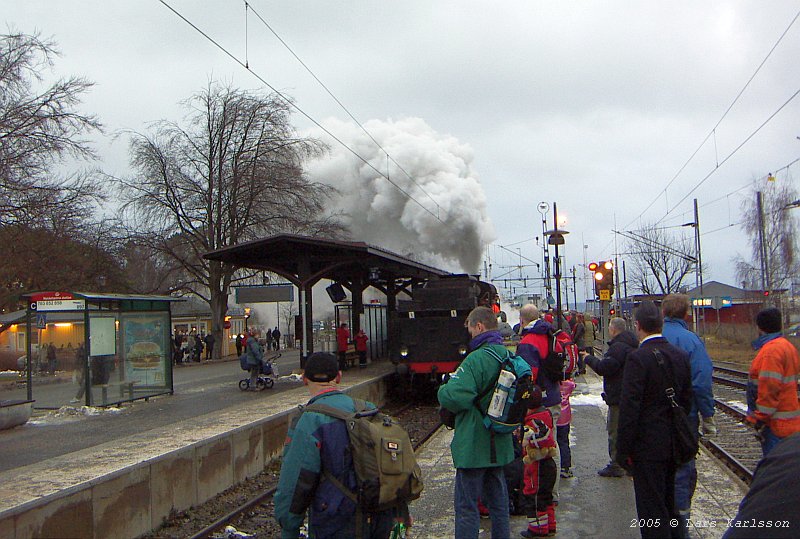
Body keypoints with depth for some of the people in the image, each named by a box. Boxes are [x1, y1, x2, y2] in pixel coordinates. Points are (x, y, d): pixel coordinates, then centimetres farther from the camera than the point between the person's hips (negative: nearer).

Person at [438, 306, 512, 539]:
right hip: (499, 444, 8)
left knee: (466, 506, 1)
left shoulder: (476, 359, -22)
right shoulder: (508, 356, 5)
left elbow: (453, 397, -30)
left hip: (473, 446, -8)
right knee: (498, 500, 20)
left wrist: (442, 389, -10)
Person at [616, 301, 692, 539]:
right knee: (670, 504, 22)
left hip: (648, 446, -7)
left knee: (651, 510, 2)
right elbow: (686, 401, 10)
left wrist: (624, 449, -13)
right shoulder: (681, 355, 3)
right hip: (674, 444, 7)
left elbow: (629, 408, -19)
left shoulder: (638, 358, -19)